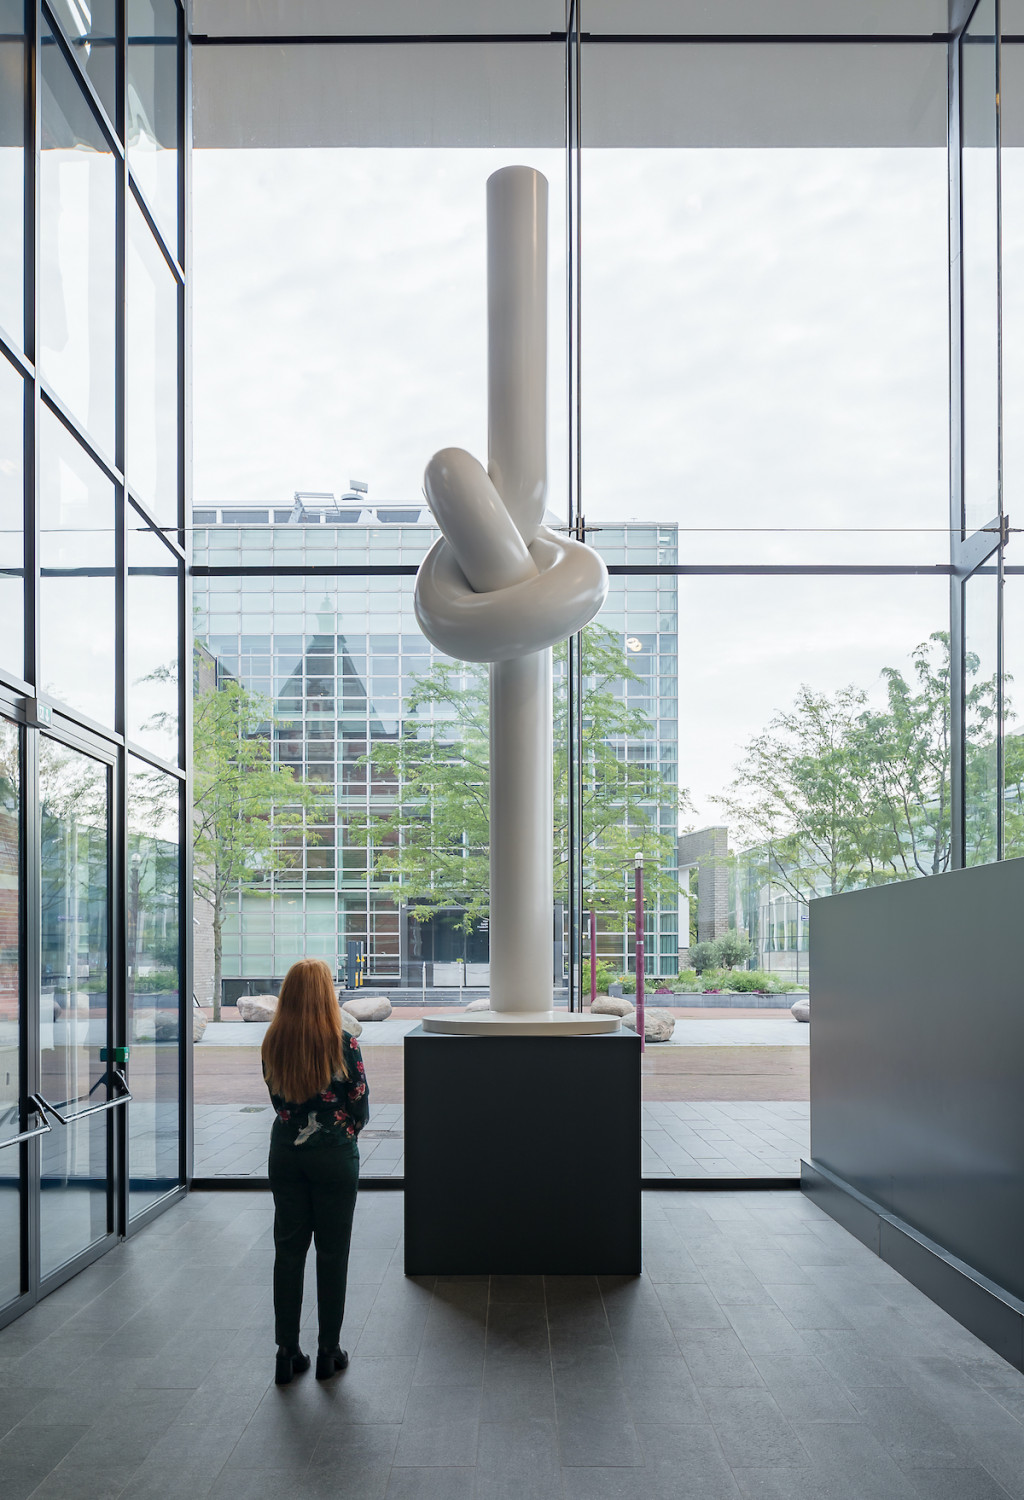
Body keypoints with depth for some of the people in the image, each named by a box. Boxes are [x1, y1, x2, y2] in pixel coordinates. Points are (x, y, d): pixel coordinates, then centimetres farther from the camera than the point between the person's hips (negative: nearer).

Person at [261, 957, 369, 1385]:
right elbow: (361, 1108, -6)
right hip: (334, 1156, -3)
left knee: (288, 1251, 11)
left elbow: (277, 1098, 7)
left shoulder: (273, 1043, -4)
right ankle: (328, 1352, 15)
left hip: (285, 1153, 3)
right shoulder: (342, 1043, -14)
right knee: (332, 1253, 8)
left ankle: (287, 1353, 15)